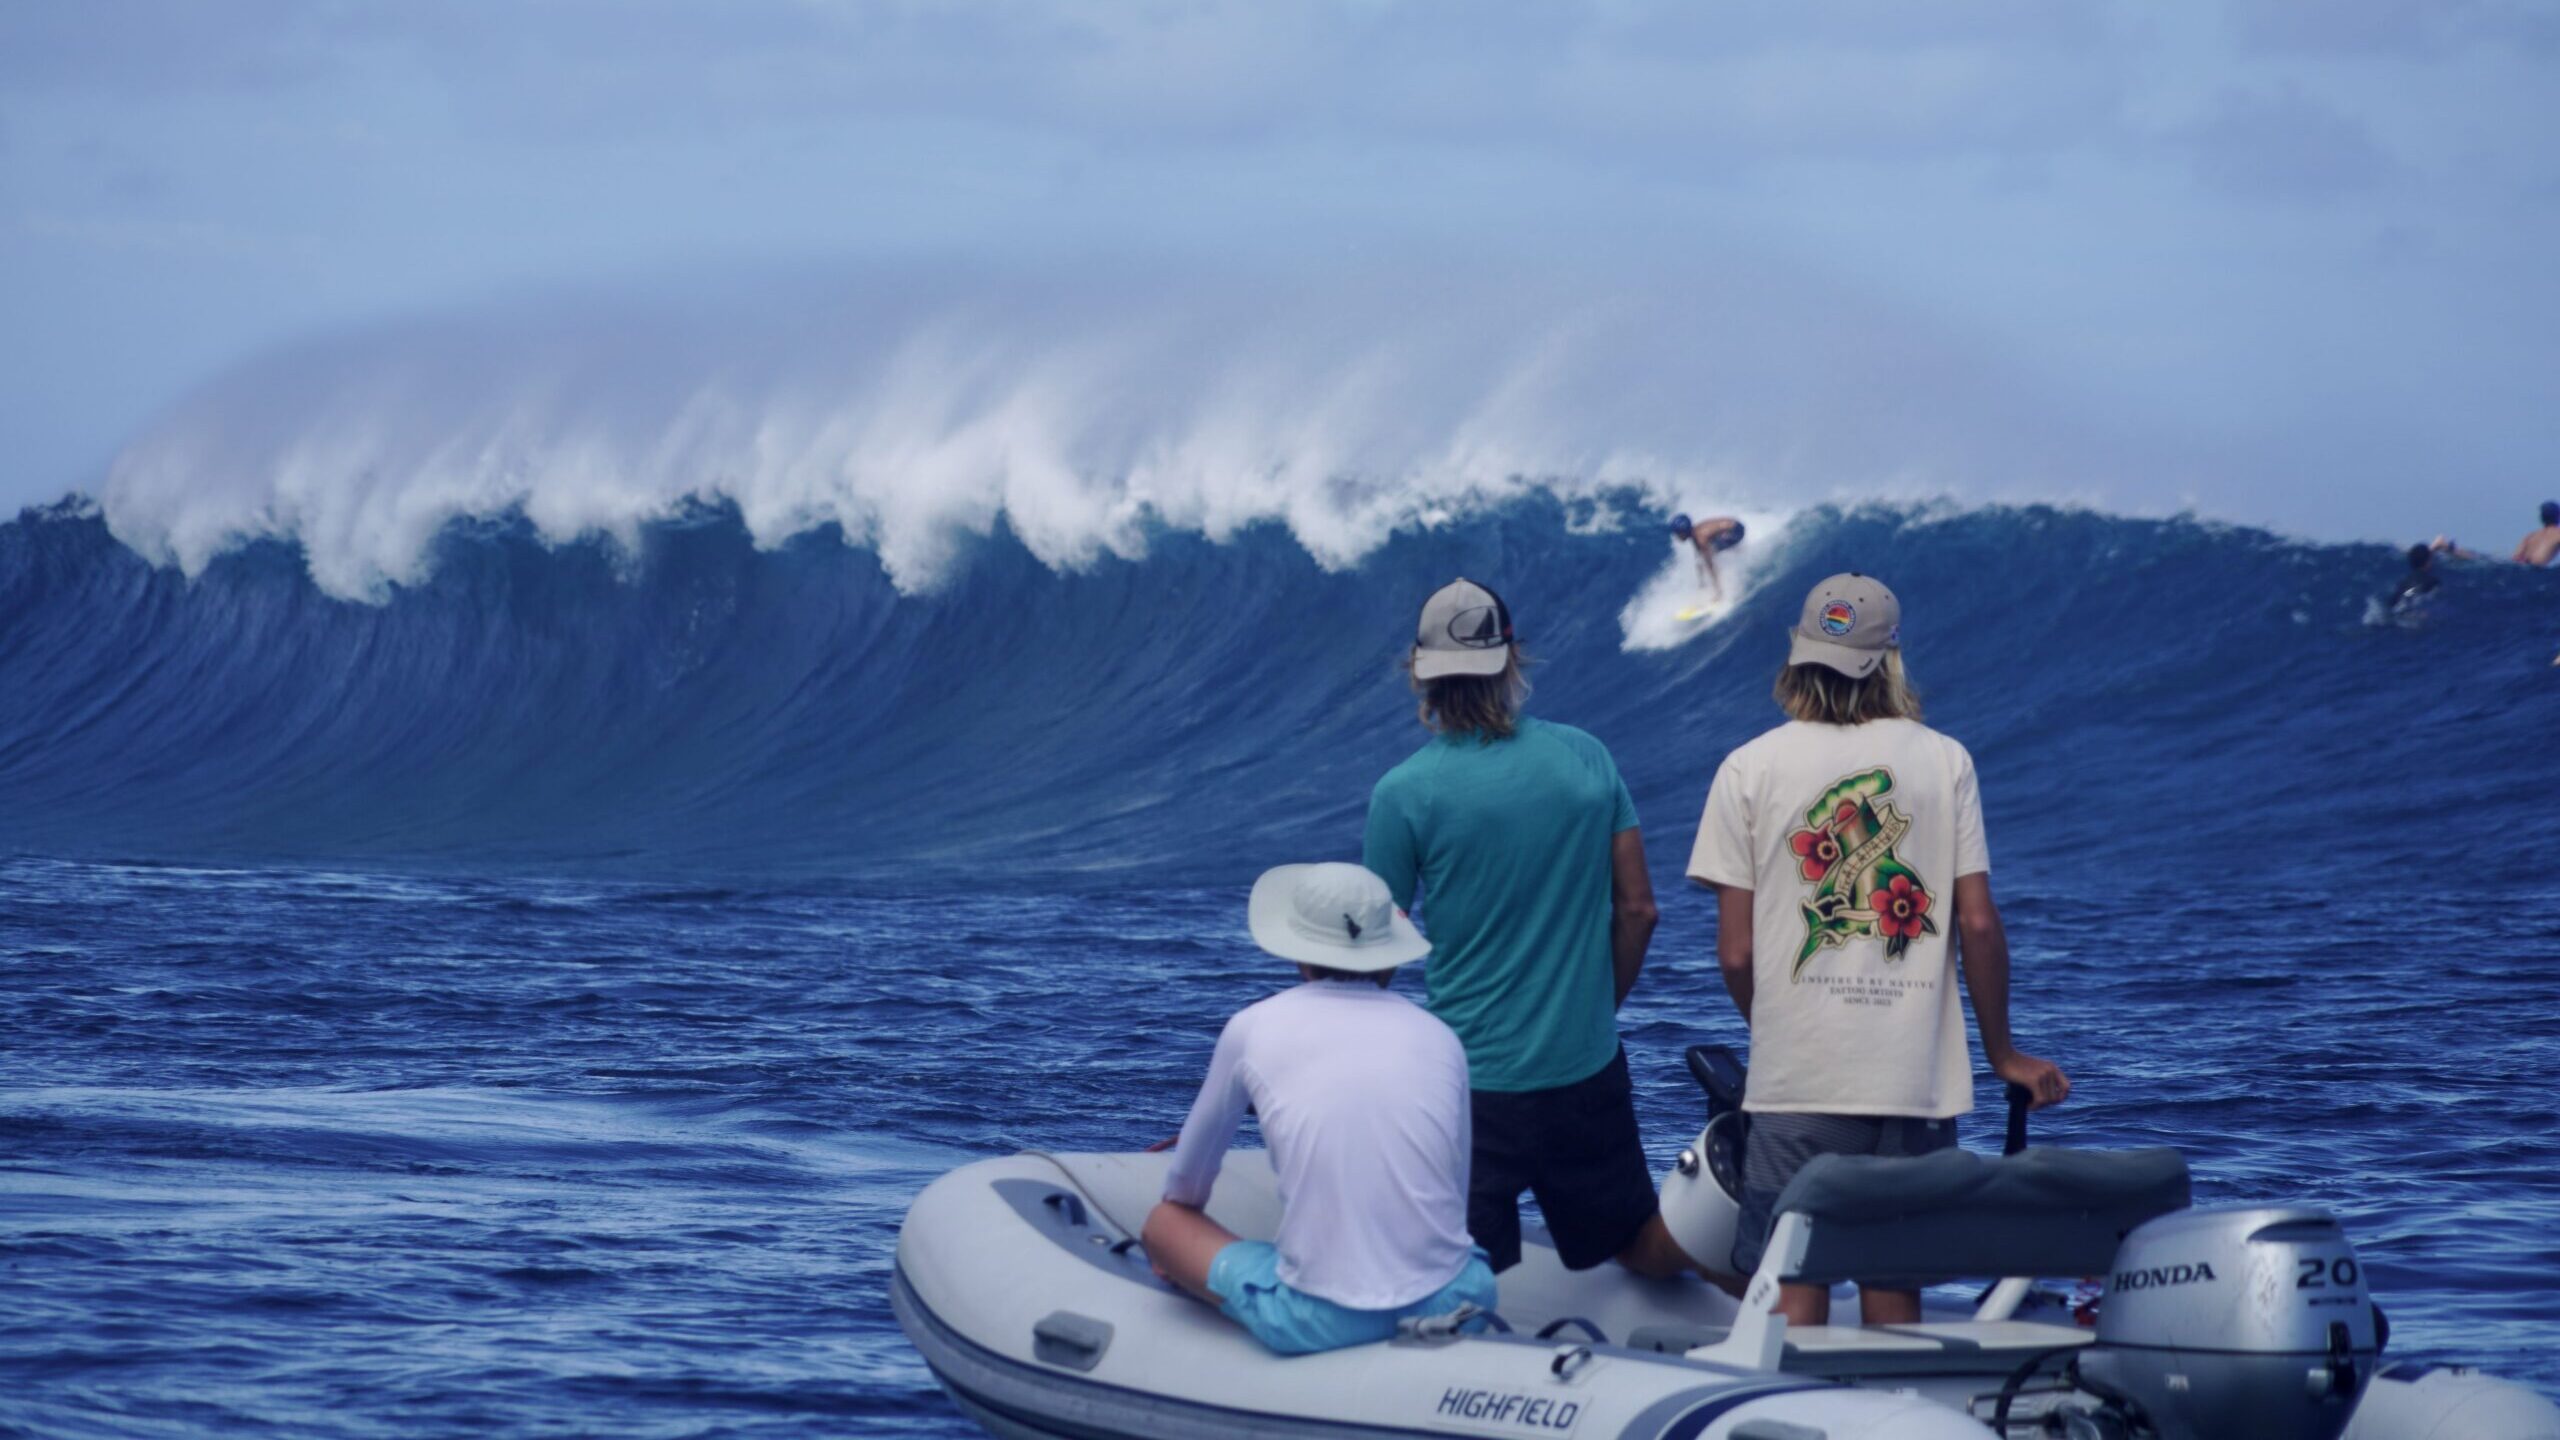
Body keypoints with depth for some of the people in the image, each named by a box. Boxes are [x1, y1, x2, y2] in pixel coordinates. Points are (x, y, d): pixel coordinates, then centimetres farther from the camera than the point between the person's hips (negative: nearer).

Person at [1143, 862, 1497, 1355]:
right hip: (1452, 1307, 4)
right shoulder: (1440, 1038, 9)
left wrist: (1178, 1205, 41)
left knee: (1164, 1224, 18)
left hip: (1322, 1322, -4)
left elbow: (1186, 1190, 18)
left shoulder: (1254, 1028, 3)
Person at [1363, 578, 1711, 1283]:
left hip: (1470, 1085, -4)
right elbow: (1637, 910, 5)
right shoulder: (1587, 757, 1)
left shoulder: (1404, 794, -11)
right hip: (1589, 1068, 4)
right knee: (1647, 1248, 25)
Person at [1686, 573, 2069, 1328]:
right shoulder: (1944, 761, 2)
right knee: (1895, 1293, 8)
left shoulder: (1749, 769, 0)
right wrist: (2003, 1054, 12)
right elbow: (1978, 923, 0)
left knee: (1792, 1293, 0)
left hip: (1800, 1085, -1)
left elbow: (1737, 952, -1)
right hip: (1919, 1079, 1)